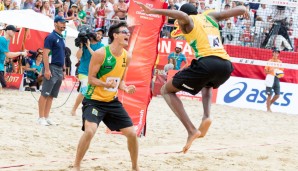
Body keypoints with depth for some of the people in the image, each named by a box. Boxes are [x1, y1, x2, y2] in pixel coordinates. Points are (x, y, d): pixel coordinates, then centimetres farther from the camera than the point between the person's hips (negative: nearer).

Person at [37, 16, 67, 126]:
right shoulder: (51, 37, -9)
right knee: (45, 94, -6)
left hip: (59, 70, 9)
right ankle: (41, 118, -5)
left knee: (52, 95, 9)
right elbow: (45, 54, -15)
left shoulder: (61, 38, 17)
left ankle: (46, 117, 13)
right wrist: (47, 69, -21)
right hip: (52, 68, -9)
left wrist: (63, 69, 19)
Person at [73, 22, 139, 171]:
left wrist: (125, 88, -7)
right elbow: (91, 78, -14)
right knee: (89, 131, -28)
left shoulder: (127, 56, 2)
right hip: (94, 100, -6)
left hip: (112, 101, 6)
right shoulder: (100, 53, -18)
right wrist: (105, 84, -32)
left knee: (132, 133, 4)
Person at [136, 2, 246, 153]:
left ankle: (191, 130, -4)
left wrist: (152, 11, -16)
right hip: (226, 65, 6)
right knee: (207, 85, 42)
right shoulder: (211, 17, 27)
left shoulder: (188, 21, 13)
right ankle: (206, 116, 11)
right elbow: (241, 10, 30)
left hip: (206, 63, -6)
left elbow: (181, 15, -12)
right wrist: (242, 9, 54)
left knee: (166, 90, 13)